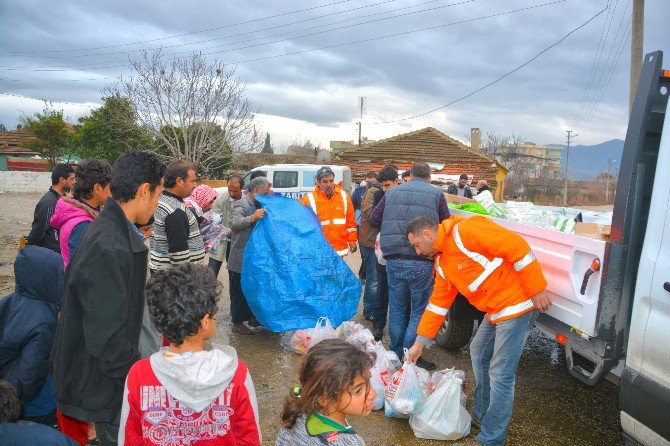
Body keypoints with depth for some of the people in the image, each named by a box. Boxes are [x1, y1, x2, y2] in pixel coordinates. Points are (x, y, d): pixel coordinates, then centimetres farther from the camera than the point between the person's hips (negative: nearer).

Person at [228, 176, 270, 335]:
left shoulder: (258, 205, 13)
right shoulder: (240, 205, -16)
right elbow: (234, 224, -36)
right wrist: (252, 218, -52)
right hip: (241, 260, -9)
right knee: (240, 291, 2)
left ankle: (251, 316, 33)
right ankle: (237, 323, 14)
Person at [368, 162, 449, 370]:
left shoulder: (392, 192, 10)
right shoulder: (436, 194, 1)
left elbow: (374, 219, 13)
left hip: (394, 261, 3)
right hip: (421, 264, -3)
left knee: (397, 310, 16)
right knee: (419, 311, 9)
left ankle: (396, 354, 26)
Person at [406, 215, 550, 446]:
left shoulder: (465, 231, -18)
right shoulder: (442, 263, 12)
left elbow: (516, 246, -21)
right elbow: (438, 302, 16)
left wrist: (537, 289, -19)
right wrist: (420, 342, 17)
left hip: (517, 304, -10)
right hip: (495, 311, 10)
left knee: (500, 375, -5)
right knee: (478, 354, 21)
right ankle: (480, 415, 39)